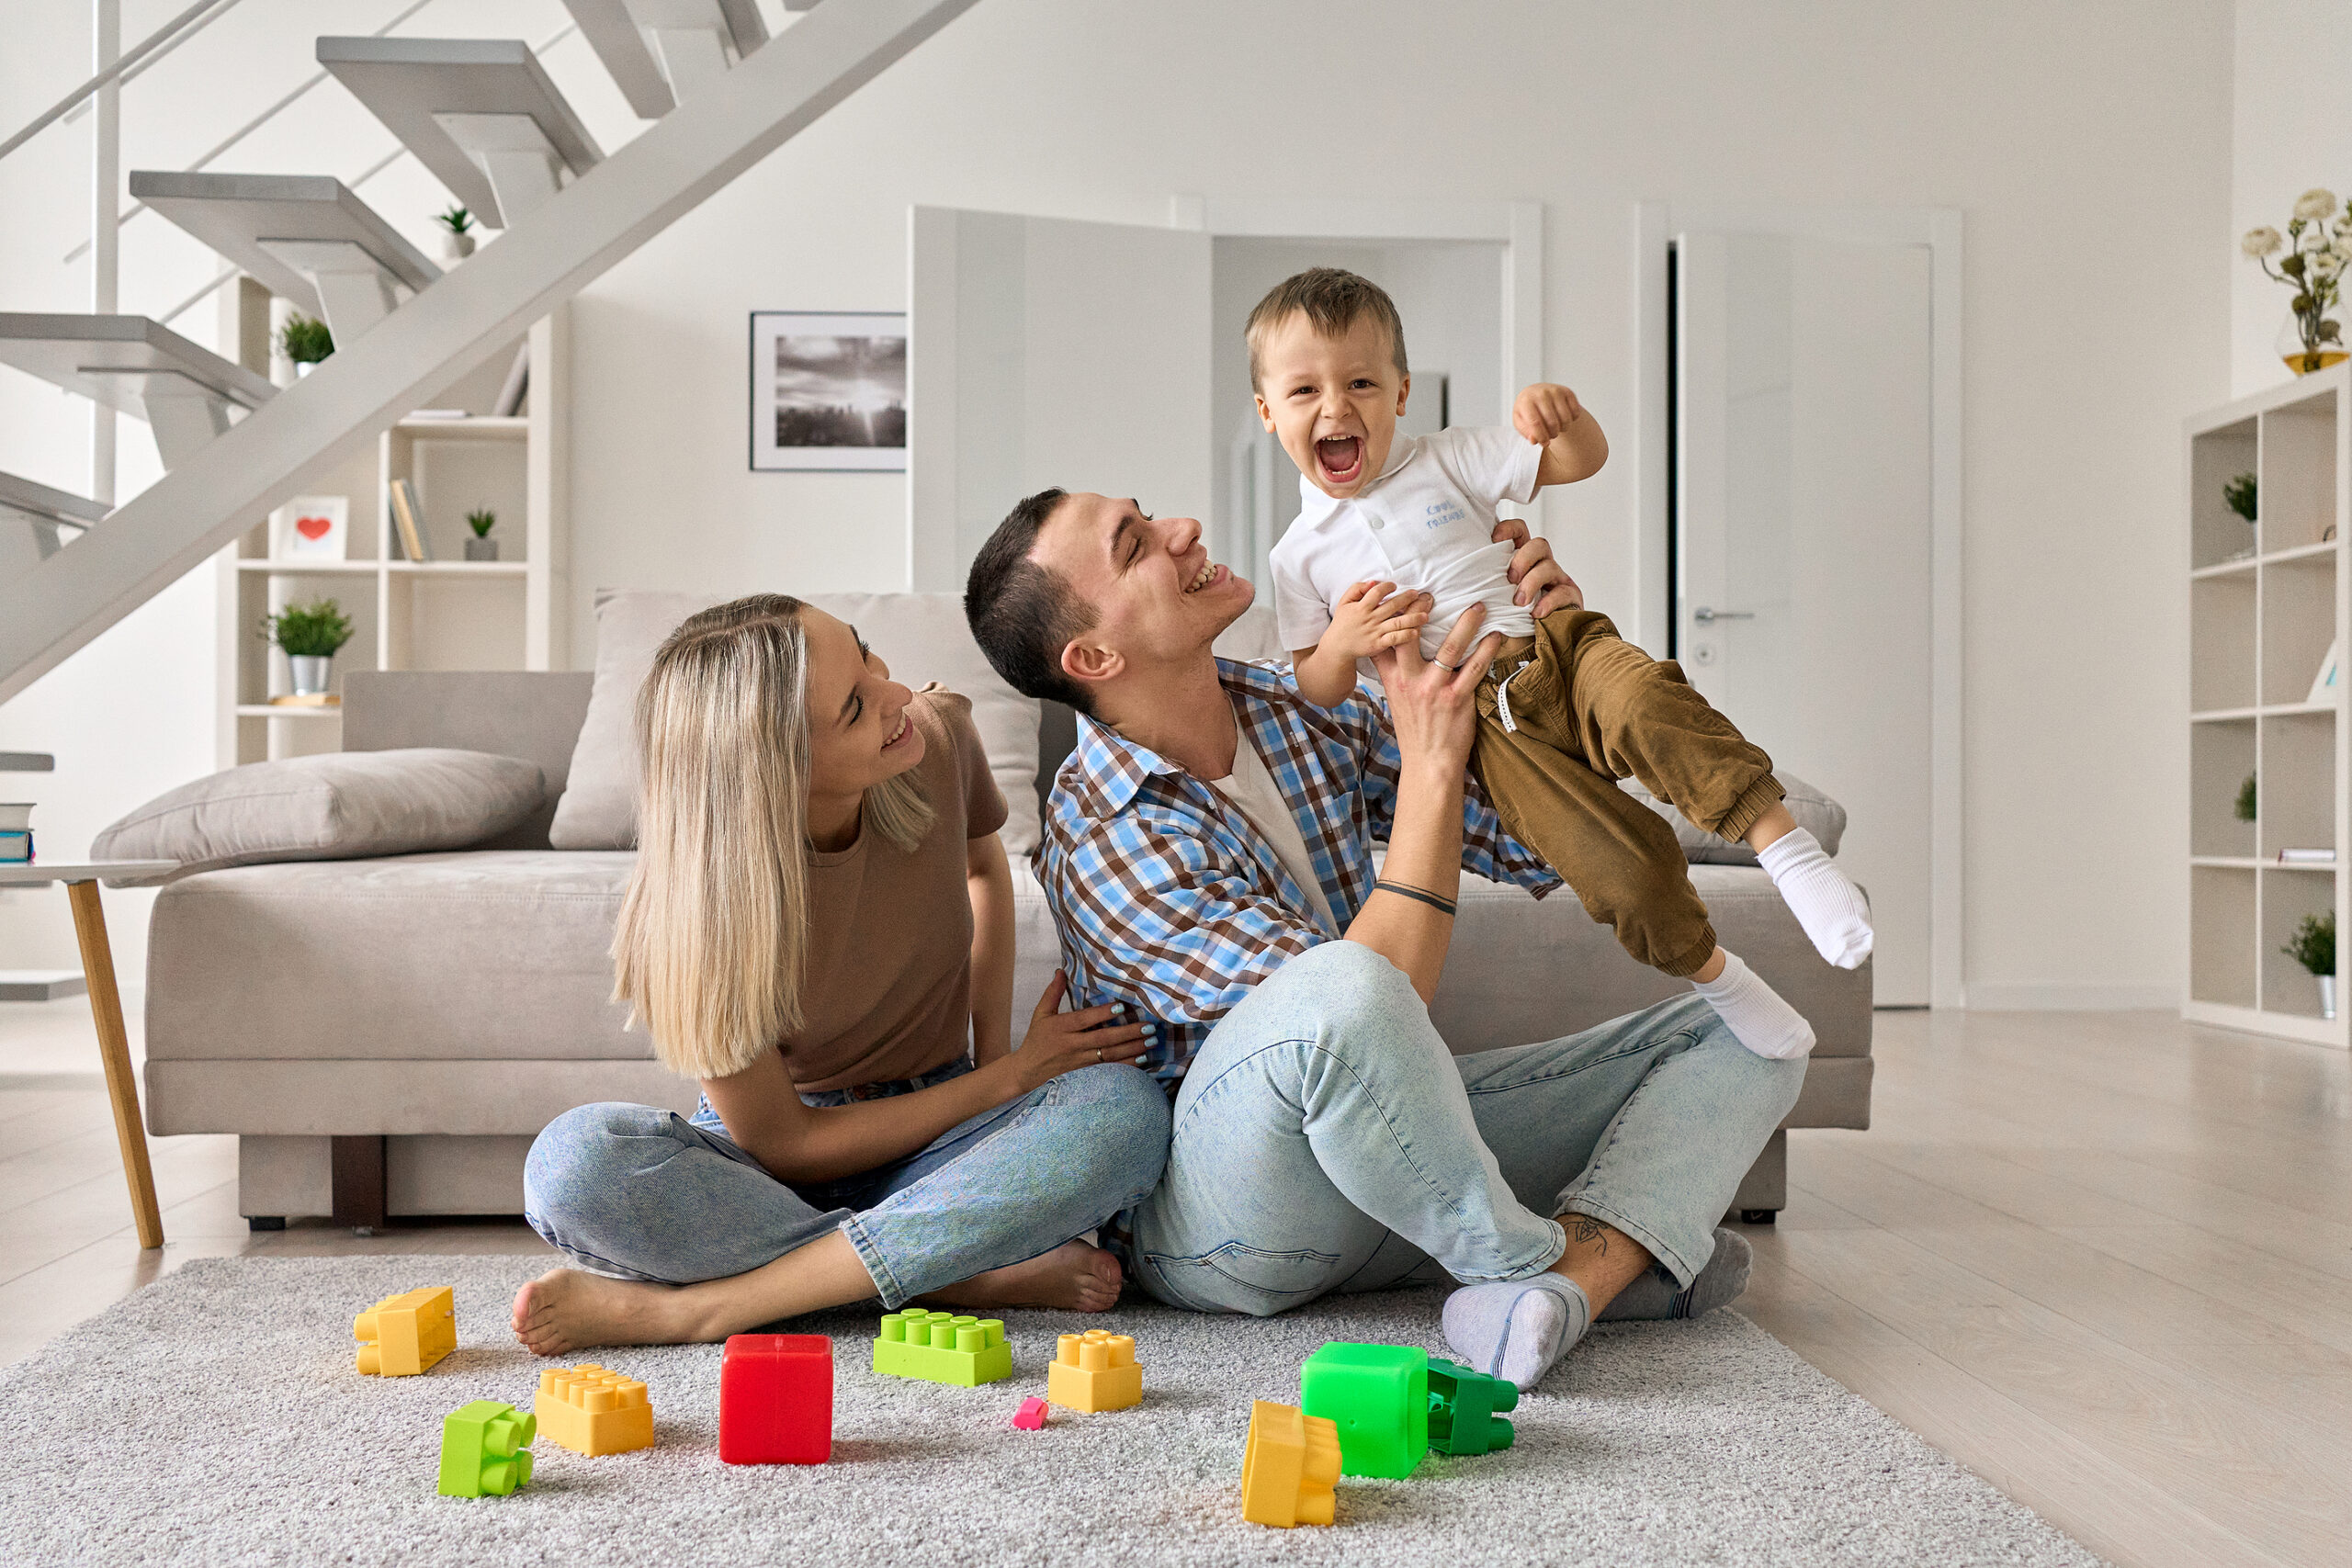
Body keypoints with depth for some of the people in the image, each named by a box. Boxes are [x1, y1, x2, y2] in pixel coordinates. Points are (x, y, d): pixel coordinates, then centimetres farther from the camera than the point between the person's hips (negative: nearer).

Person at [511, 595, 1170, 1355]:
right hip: (770, 1168, -3)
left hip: (941, 1142, 3)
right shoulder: (703, 913, -24)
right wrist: (1009, 1078, -14)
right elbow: (782, 1146, -15)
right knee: (574, 1161, -34)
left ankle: (689, 1306, -28)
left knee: (1126, 1108, -30)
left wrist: (994, 1049, -2)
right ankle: (978, 1274, -29)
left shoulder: (938, 734, -14)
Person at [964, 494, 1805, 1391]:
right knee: (1335, 991, -41)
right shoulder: (1103, 845, -20)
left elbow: (1535, 850, 8)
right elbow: (1371, 1002, -28)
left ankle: (1571, 1274, -28)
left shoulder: (1303, 710, 2)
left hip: (1387, 1140, 8)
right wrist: (1432, 764, -26)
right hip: (1214, 1219, -8)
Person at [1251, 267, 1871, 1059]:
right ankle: (1711, 973, -1)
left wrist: (1563, 413, -17)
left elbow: (1582, 461, 6)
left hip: (1552, 650, 1)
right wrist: (1342, 645, -14)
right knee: (1623, 866, -21)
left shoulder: (1446, 462, 9)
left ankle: (1780, 838, -31)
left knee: (1644, 699, -36)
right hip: (1486, 724, -1)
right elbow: (1317, 693, 8)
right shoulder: (1301, 557, 9)